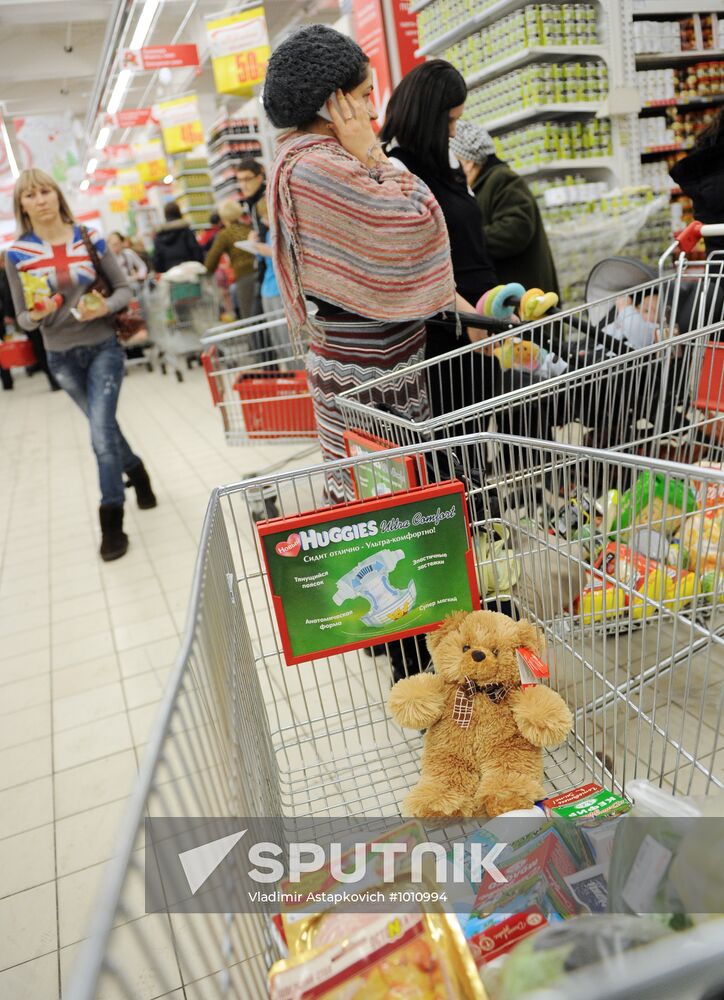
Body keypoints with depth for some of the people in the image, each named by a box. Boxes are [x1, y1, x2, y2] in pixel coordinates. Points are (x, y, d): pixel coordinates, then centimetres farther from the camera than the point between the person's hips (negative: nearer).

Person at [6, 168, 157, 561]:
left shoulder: (90, 238, -3)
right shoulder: (17, 253, -5)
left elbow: (124, 288, 2)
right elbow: (23, 319, -1)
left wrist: (106, 306, -19)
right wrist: (36, 314, -23)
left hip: (103, 347, -1)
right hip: (61, 356, 2)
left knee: (101, 430, -12)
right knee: (103, 426, 16)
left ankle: (111, 522, -2)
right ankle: (135, 469, 45)